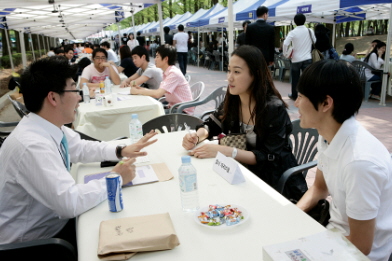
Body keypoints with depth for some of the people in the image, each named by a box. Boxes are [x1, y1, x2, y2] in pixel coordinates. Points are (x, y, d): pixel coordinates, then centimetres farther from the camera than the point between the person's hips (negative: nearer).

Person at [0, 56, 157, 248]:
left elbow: (80, 148, 12)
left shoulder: (51, 127, -5)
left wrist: (121, 150, -2)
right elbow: (70, 202, -33)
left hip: (54, 221, 7)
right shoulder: (32, 146, -32)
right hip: (32, 241, -7)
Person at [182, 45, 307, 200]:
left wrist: (225, 151, -34)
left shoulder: (274, 108, -22)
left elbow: (269, 157, -23)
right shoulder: (232, 100, -5)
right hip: (244, 172, 6)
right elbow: (211, 125, 6)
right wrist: (196, 137, -17)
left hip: (275, 181, -6)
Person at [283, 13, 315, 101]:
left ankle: (294, 95, 23)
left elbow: (285, 44, -17)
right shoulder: (310, 31, 2)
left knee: (295, 78, 12)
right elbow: (316, 42, 9)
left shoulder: (293, 32, -7)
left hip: (296, 59, -1)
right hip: (307, 58, 1)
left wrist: (285, 53, -2)